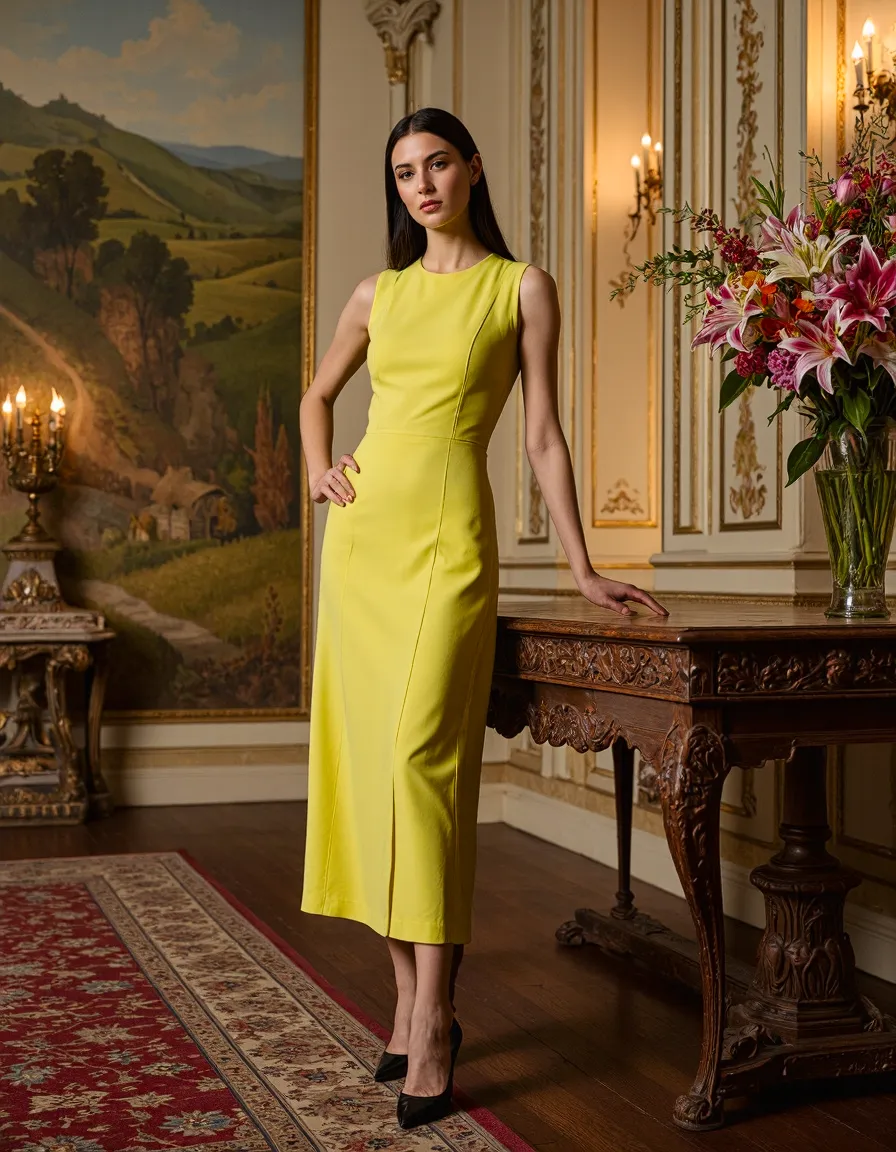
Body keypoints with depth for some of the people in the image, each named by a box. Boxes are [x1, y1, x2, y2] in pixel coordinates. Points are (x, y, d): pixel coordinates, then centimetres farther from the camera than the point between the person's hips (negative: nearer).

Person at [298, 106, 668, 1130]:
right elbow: (318, 394, 30)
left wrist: (582, 565, -3)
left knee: (420, 758, -17)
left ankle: (431, 1027, -13)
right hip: (363, 534, 5)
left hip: (447, 537, -5)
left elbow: (543, 436, 1)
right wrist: (319, 470, 11)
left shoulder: (523, 289, 4)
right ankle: (409, 1001, 12)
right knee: (366, 758, 3)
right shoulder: (380, 293, 15)